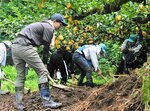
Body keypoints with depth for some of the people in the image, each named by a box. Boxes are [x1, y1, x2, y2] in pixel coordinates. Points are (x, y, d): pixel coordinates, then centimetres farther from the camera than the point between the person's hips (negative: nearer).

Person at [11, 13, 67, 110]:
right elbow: (46, 47, 1)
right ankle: (47, 101, -9)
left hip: (15, 46, 10)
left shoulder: (42, 25, 30)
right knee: (42, 71, -7)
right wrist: (45, 64, 9)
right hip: (24, 46, -10)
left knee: (20, 76, 12)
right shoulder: (49, 28, 0)